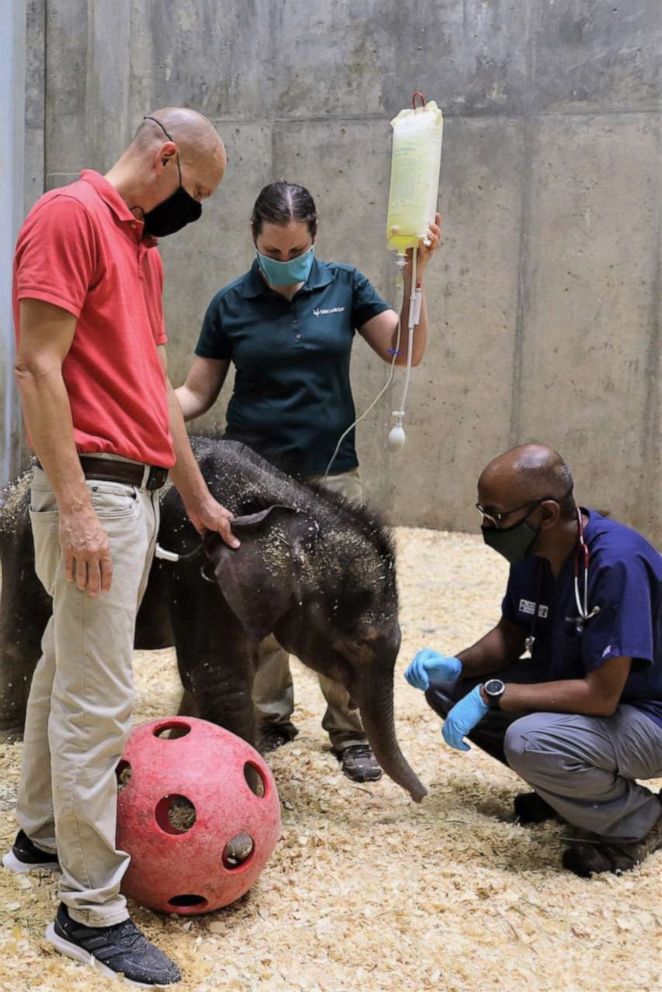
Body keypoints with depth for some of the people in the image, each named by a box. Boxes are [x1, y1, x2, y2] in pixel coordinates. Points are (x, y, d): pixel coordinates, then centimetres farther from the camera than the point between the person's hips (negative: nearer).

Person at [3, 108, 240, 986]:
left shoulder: (145, 246, 18)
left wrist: (198, 496, 24)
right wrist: (74, 508, -22)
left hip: (137, 488, 10)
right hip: (94, 490, -10)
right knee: (99, 700, -6)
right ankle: (91, 907, 3)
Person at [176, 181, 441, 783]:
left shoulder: (344, 287, 2)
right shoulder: (231, 305, 1)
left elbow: (405, 351, -4)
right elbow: (198, 392, 3)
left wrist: (414, 280, -16)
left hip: (331, 474, 0)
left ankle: (350, 731, 16)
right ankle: (270, 717, 25)